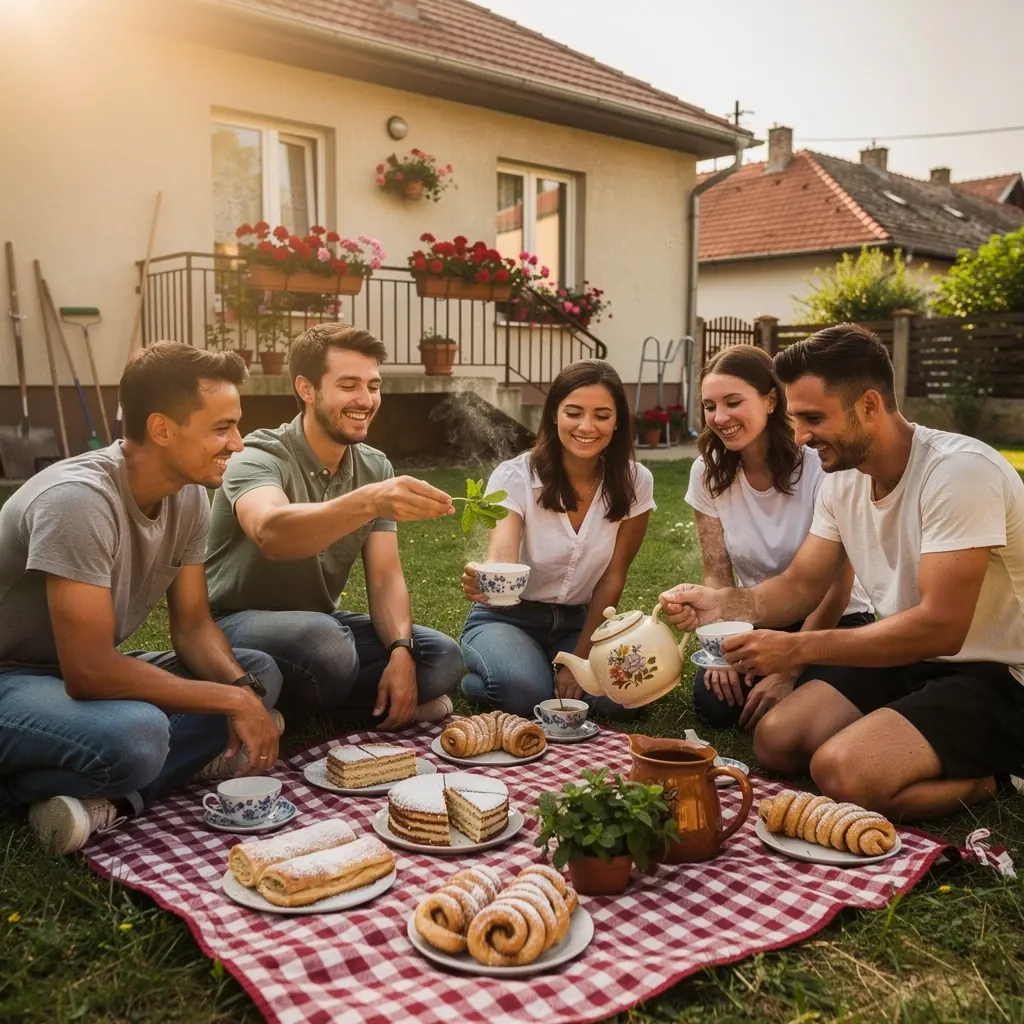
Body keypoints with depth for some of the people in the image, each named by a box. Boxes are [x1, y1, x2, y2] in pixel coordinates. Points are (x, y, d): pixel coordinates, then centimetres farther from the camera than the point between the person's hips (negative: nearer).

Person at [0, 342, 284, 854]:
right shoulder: (80, 499, -29)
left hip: (84, 672, 9)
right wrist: (231, 700, -24)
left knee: (259, 673, -6)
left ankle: (107, 800, -17)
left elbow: (193, 626, 2)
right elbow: (89, 673, -31)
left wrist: (243, 690, -19)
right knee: (137, 735, -37)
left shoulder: (189, 496, -5)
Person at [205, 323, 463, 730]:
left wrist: (401, 650, -23)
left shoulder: (375, 467, 0)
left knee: (443, 658, -13)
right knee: (325, 644, -39)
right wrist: (369, 502, -60)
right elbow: (270, 533, -44)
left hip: (319, 622, 7)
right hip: (237, 623, -7)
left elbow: (385, 577, -4)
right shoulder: (261, 458, -19)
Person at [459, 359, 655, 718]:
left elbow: (613, 577, -6)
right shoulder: (514, 476, -18)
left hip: (581, 621, 3)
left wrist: (580, 659, -8)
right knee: (524, 691, -31)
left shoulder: (634, 483, -10)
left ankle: (566, 675, 10)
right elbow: (501, 556, -33)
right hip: (509, 617, -2)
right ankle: (477, 667, 5)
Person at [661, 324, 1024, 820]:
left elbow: (940, 627, -29)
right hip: (907, 657, 8)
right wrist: (720, 603, -14)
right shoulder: (842, 477, 0)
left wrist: (796, 648, -30)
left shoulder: (960, 471, -25)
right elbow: (801, 586, 6)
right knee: (775, 738, -1)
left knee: (841, 771, -26)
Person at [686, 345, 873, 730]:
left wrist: (788, 673, -19)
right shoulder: (708, 473, -7)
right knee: (713, 698, -23)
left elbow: (836, 587, -16)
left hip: (833, 622, -3)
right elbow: (717, 575, -4)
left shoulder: (819, 466, -20)